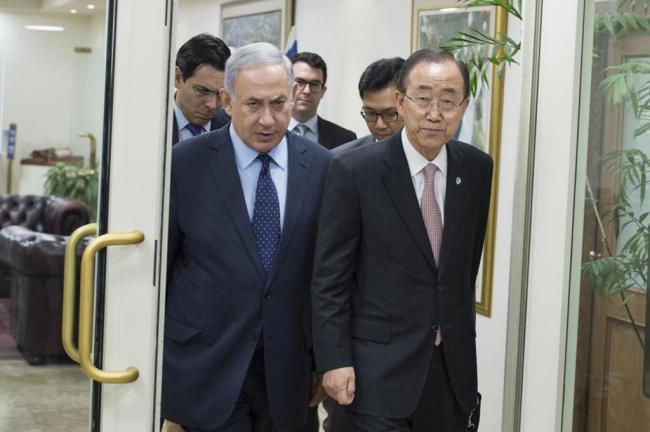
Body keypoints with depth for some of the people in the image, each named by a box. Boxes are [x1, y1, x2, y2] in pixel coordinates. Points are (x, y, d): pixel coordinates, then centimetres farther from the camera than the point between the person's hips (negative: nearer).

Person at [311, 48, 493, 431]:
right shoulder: (354, 170, -11)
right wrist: (333, 360, -12)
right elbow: (330, 276, -9)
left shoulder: (477, 168, 2)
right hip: (381, 363, -4)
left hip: (454, 363, 4)